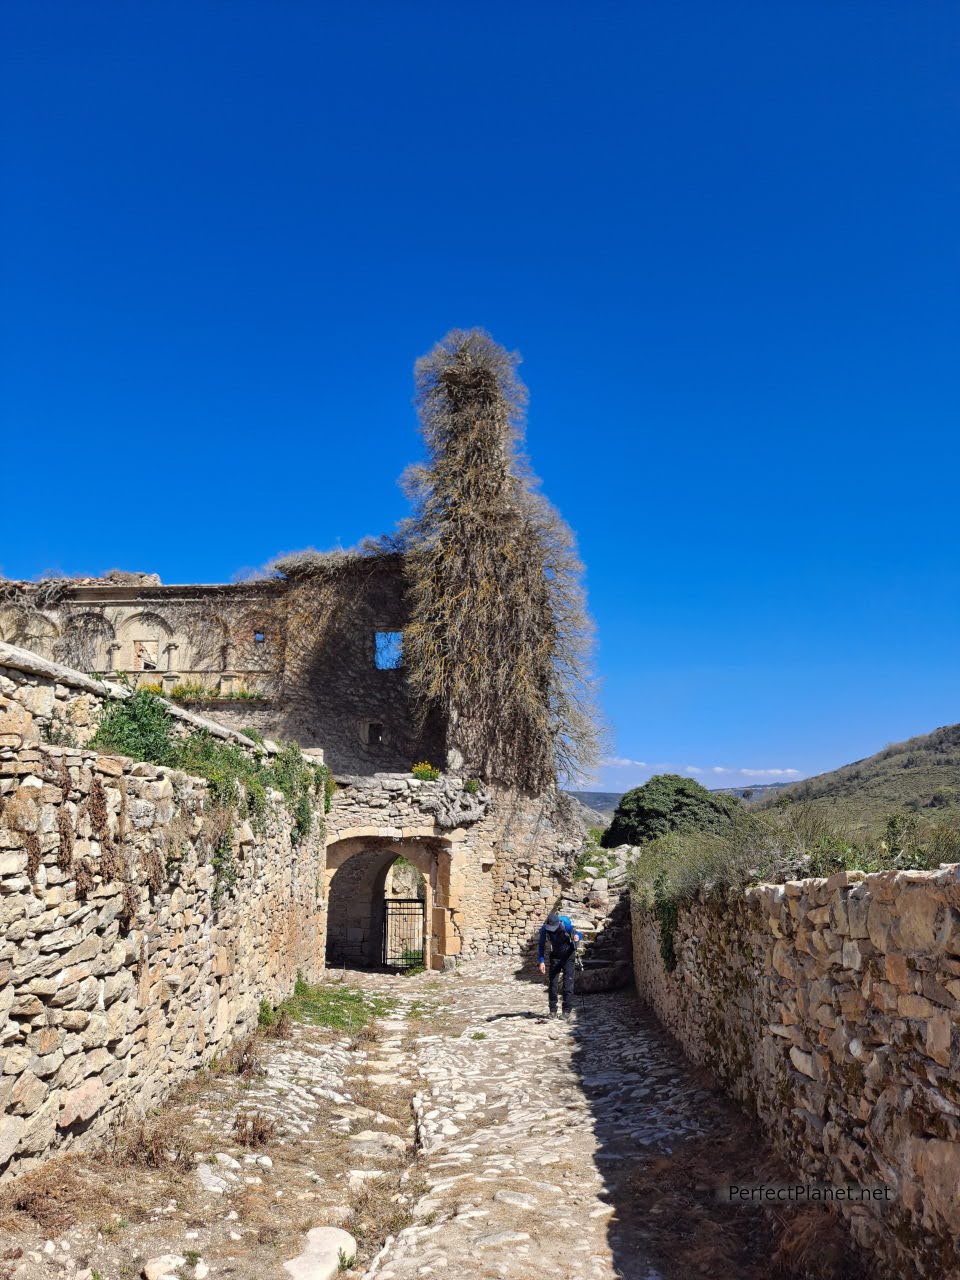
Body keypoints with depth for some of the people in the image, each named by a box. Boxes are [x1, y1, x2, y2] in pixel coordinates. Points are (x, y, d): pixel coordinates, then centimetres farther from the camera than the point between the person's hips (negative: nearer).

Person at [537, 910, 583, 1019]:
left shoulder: (565, 924, -24)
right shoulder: (544, 929, -17)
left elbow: (576, 933, -16)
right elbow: (541, 945, -4)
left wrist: (577, 937, -41)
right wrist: (541, 961, -13)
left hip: (568, 955, -2)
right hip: (555, 956, 2)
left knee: (568, 982, -8)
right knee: (553, 983, -1)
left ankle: (567, 1010, -2)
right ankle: (553, 1010, 9)